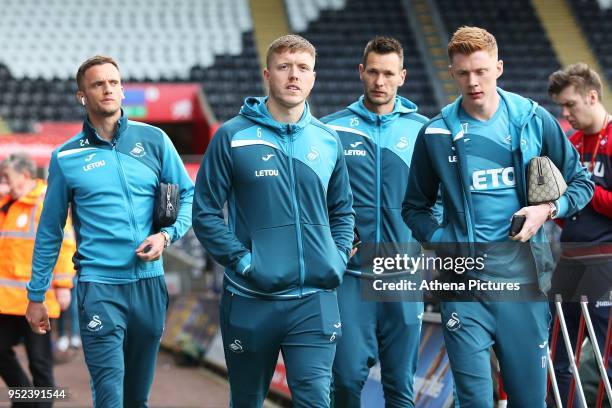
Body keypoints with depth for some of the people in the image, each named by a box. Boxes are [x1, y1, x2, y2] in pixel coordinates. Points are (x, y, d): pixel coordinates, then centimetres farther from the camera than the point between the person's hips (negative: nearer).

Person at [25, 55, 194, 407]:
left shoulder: (154, 140, 5)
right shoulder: (66, 157, 3)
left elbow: (188, 195, 10)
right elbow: (50, 231, 8)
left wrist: (168, 235, -9)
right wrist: (36, 296, 9)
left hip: (150, 282, 2)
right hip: (99, 286, -2)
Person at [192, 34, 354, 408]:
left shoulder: (328, 141, 8)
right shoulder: (233, 136, -3)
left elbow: (342, 210, 20)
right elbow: (206, 212, -3)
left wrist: (339, 259, 5)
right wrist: (242, 260, -12)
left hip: (315, 300, 2)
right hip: (250, 300, -2)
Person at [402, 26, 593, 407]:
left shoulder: (534, 120, 2)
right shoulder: (436, 134, 3)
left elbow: (581, 182, 11)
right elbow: (416, 207, 13)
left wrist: (548, 209, -8)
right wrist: (442, 242, -5)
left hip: (525, 280, 1)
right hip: (465, 286, 0)